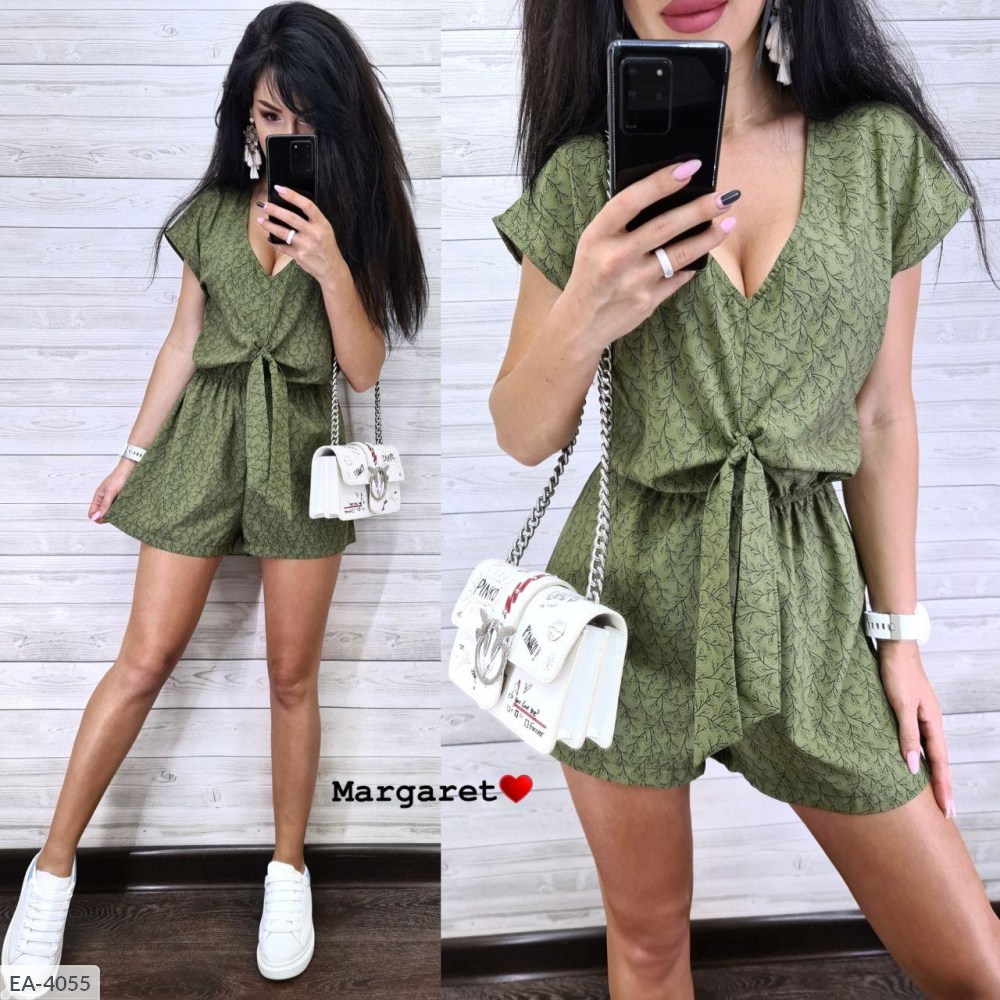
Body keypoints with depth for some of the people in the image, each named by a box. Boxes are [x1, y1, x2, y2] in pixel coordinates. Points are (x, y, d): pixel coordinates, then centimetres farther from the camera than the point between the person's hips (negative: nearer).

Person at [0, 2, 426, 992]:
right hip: (205, 437, 1)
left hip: (303, 451, -1)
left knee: (292, 675, 7)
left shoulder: (353, 219, -1)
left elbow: (365, 370, -6)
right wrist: (135, 452, 10)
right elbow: (183, 342, 9)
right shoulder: (212, 212, 4)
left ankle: (289, 868, 26)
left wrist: (331, 268, -20)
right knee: (143, 661, 3)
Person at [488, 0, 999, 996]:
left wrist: (902, 634, 6)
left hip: (807, 602, 1)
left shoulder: (883, 149, 0)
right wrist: (583, 319, -22)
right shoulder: (586, 175, -3)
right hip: (629, 594, 0)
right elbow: (522, 437, -1)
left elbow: (881, 416, 5)